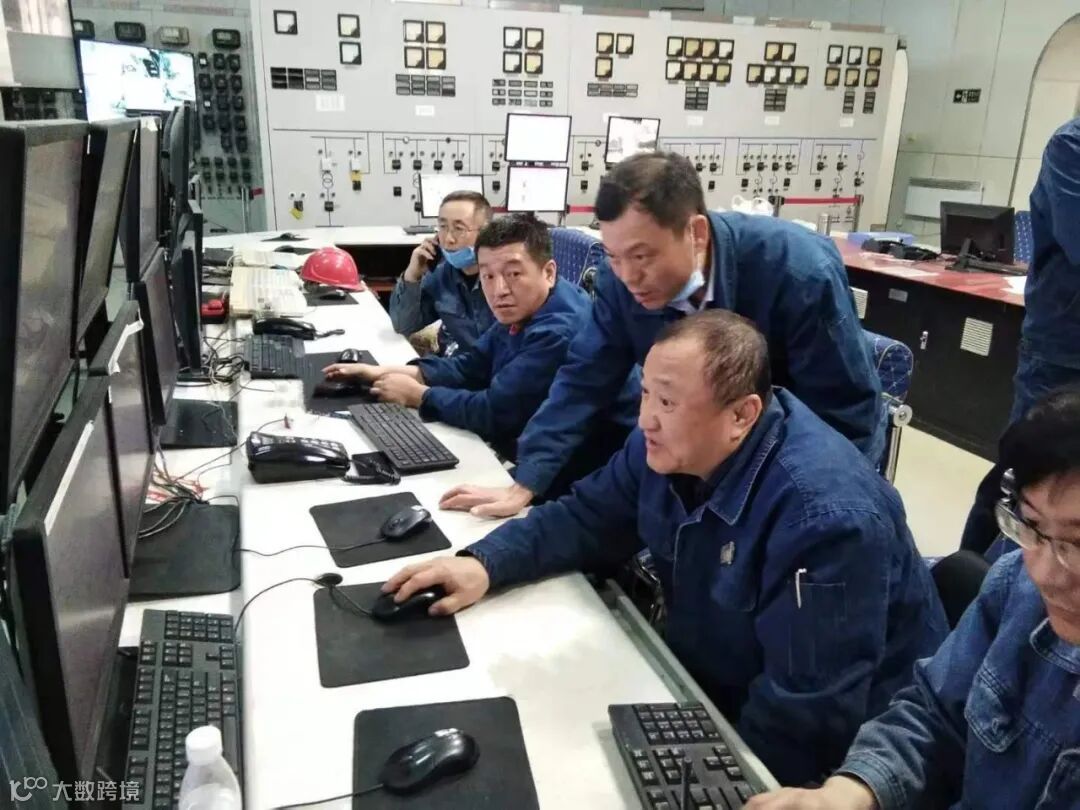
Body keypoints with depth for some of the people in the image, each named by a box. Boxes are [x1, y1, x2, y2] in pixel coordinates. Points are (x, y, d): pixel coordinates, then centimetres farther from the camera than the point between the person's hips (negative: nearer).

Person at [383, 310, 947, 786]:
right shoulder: (666, 447, -10)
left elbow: (807, 716, -30)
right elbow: (586, 519, 1)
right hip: (710, 683, 7)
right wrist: (483, 563, -14)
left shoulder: (825, 518, -34)